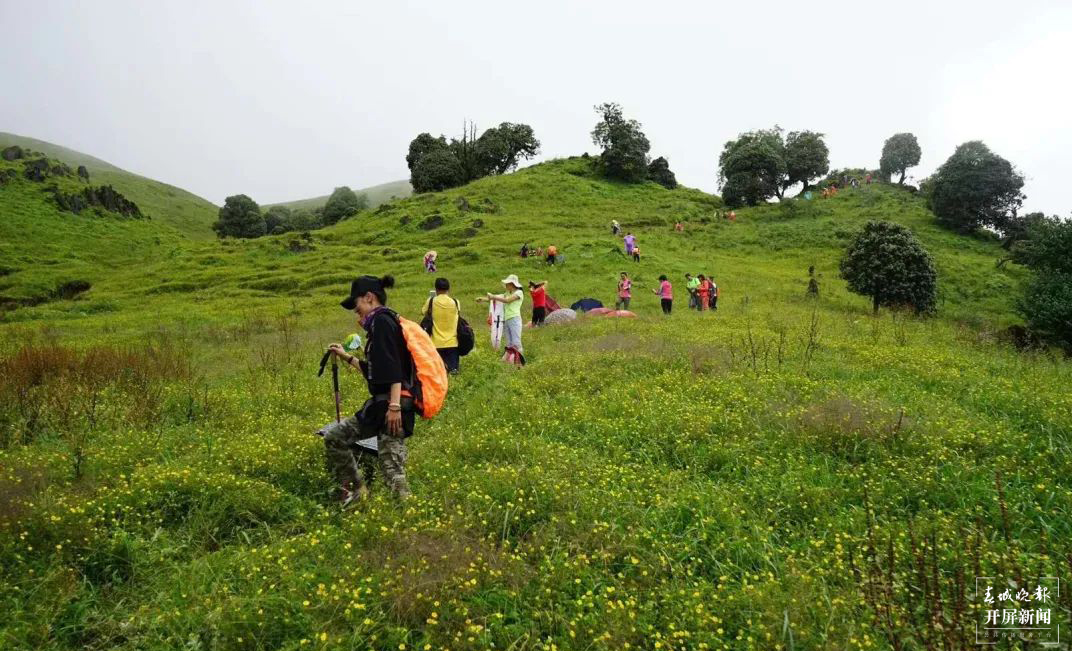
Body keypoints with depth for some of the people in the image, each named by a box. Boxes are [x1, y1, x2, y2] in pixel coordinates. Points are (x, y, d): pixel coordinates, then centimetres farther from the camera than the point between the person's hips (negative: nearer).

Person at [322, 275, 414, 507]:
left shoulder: (382, 320, -9)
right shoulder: (378, 324, 21)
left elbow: (394, 367, -21)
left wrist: (394, 406, -27)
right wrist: (347, 358, 34)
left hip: (390, 405, -10)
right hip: (379, 404, 10)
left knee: (392, 468, -13)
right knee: (333, 436, 15)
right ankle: (356, 487, 21)